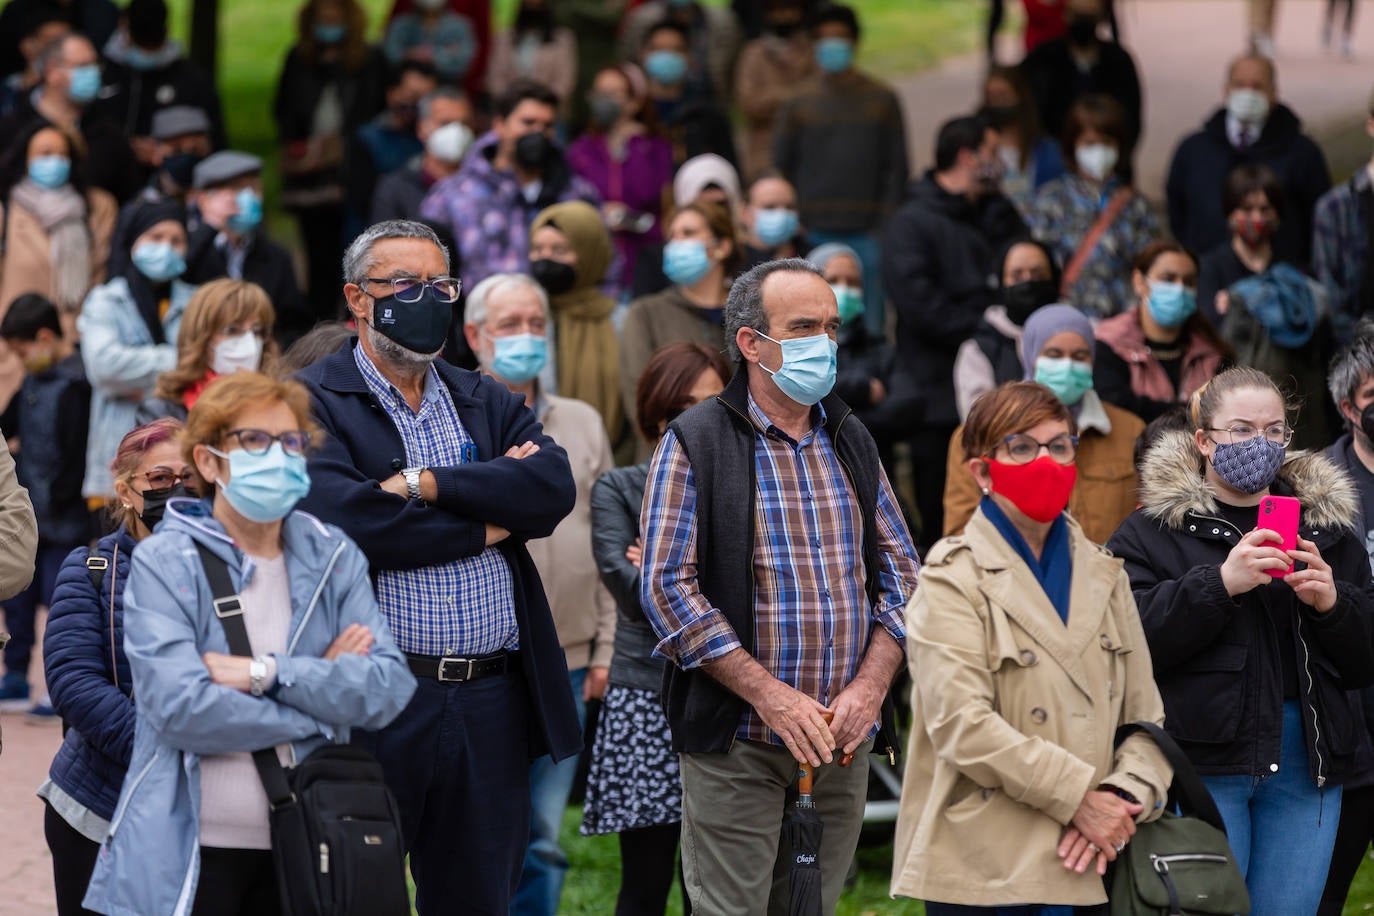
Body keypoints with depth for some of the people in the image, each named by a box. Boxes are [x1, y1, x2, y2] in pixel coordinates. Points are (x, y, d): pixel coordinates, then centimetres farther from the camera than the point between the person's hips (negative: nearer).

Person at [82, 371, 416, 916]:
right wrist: (323, 702, -10)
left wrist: (265, 673, -15)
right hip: (191, 854, -4)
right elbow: (179, 707, -18)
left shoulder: (333, 558, 8)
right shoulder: (165, 562, -5)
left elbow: (390, 687, -5)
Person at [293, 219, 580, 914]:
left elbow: (554, 486, -2)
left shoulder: (485, 402, 16)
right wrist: (488, 522, -8)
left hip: (491, 701, 5)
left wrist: (428, 483, -14)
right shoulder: (314, 402, -2)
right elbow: (343, 521, -18)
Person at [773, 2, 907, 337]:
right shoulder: (800, 103, 8)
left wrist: (887, 224, -3)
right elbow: (781, 165, 9)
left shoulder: (882, 100, 7)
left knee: (870, 327, -2)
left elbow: (897, 167, 6)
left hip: (867, 233, 0)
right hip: (815, 233, 0)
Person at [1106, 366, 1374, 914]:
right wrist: (1219, 583, -21)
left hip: (1305, 766, 4)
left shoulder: (1325, 524, 15)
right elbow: (1130, 639, -12)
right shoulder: (1155, 528, 3)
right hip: (1202, 761, -4)